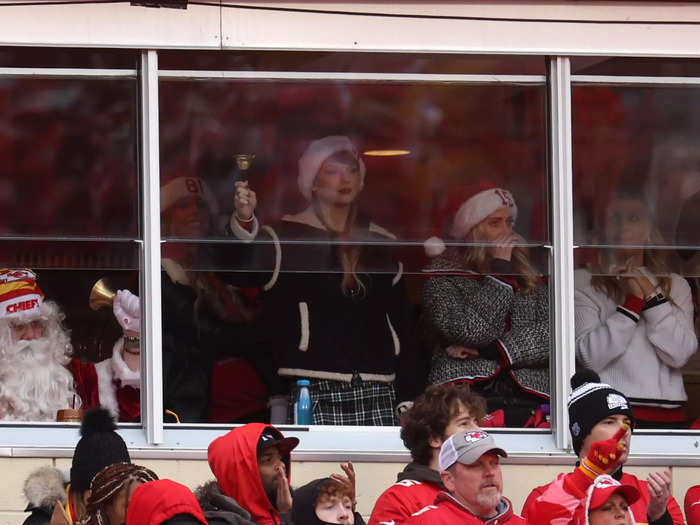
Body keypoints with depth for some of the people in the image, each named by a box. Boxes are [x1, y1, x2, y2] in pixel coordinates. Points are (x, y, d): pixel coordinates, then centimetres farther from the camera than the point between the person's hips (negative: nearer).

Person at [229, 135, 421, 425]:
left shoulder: (381, 244, 18)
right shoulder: (286, 236, 5)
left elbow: (401, 324, 19)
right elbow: (241, 273, -14)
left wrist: (408, 400, 13)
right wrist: (244, 222, -34)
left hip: (378, 392, 4)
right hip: (315, 392, -4)